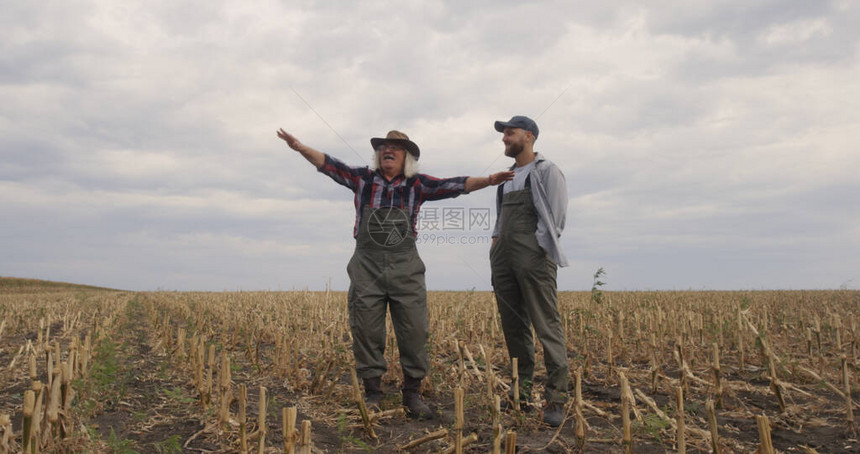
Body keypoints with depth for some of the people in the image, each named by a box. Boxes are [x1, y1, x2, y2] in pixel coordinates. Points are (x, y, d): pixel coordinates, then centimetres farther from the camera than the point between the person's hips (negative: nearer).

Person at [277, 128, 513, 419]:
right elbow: (328, 164, 5)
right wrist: (300, 147, -9)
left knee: (414, 330, -1)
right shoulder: (363, 179, 9)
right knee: (366, 331, 3)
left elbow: (455, 185, 0)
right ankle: (372, 394, 16)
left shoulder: (418, 185, 7)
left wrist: (488, 180, -12)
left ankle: (413, 394, 13)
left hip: (405, 266, 0)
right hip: (366, 266, 0)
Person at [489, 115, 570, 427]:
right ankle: (522, 391, 17)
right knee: (513, 326, 8)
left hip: (534, 257, -7)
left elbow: (555, 217, -5)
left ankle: (556, 399, -8)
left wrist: (535, 253, -11)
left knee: (547, 326, -10)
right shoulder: (507, 176, 23)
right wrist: (496, 239, 11)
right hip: (503, 258, 8)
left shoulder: (547, 171, 2)